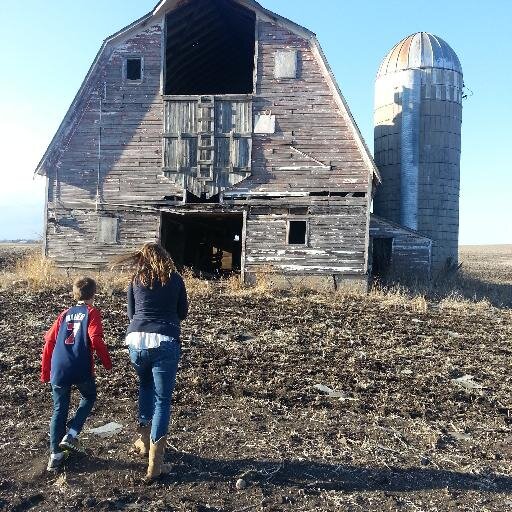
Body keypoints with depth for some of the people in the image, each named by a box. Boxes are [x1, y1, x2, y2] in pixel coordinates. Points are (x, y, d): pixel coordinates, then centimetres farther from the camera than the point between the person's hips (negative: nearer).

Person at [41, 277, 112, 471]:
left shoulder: (65, 314, 15)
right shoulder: (92, 312, 1)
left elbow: (49, 342, 12)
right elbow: (96, 339, -13)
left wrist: (45, 371, 20)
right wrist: (107, 362, 0)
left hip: (59, 370, 4)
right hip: (81, 369, -4)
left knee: (59, 410, 17)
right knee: (89, 397, 23)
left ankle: (55, 454, 19)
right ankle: (70, 436, 11)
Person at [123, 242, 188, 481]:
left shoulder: (135, 280, 12)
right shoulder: (175, 279, 9)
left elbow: (131, 314, 18)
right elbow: (182, 313, 16)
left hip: (137, 340, 3)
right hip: (165, 342, -2)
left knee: (145, 386, 28)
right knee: (162, 399, 5)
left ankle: (145, 441, 33)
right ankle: (155, 461, 1)